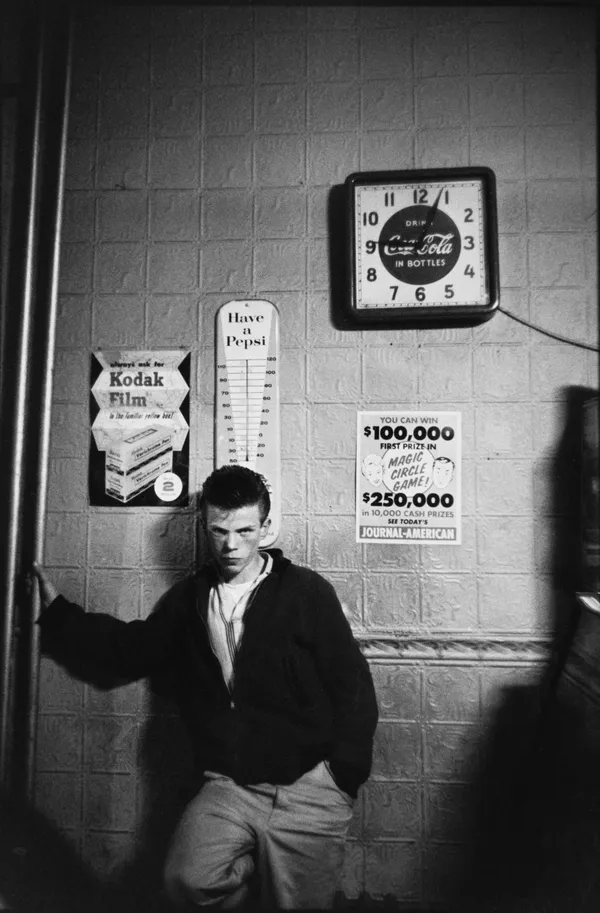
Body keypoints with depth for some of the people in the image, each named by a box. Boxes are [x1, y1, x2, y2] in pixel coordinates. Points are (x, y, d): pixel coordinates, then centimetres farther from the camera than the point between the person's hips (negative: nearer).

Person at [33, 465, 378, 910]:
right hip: (228, 785, 3)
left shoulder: (306, 591, -6)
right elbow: (129, 650, 16)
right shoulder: (189, 598, 6)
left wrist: (345, 775, -9)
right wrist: (57, 610, 12)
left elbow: (353, 686, -3)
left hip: (308, 790, -2)